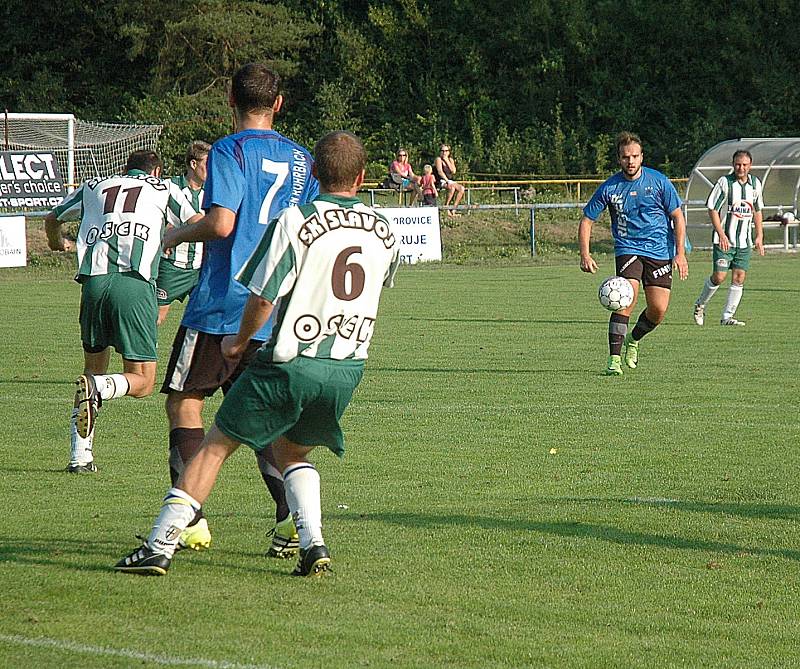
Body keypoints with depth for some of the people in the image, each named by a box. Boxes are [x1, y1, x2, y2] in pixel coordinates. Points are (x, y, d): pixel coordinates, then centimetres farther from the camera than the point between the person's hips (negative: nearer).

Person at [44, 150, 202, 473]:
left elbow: (52, 219, 42)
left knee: (94, 367, 22)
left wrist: (57, 241, 65)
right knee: (142, 382, 5)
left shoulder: (94, 186, 27)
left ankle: (80, 455, 11)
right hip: (136, 283, -3)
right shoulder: (164, 188, 20)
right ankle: (98, 388, -27)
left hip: (94, 280, 3)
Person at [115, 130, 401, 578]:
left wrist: (241, 340, 7)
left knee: (216, 446, 6)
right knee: (291, 450, 26)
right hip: (349, 369, 5)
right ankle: (313, 544, 7)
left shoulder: (295, 222, -11)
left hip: (290, 363, -5)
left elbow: (263, 296, -11)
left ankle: (160, 547, 1)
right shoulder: (385, 233, 6)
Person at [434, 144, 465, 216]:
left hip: (449, 181, 7)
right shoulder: (438, 159, -2)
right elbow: (440, 172, -14)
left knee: (461, 188, -18)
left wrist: (447, 161, -4)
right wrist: (447, 181, -23)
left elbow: (453, 171, 0)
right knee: (452, 188, -34)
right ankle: (446, 207, -26)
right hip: (441, 182, -7)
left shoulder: (450, 160, 16)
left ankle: (453, 209, -19)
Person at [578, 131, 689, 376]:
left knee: (658, 310, -5)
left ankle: (634, 340, 27)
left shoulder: (658, 181, -4)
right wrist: (585, 255, -8)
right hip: (628, 248, -1)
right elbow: (586, 220, 4)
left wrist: (680, 254, -4)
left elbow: (678, 217, 3)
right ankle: (614, 359, -17)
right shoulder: (609, 188, -4)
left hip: (659, 251, 1)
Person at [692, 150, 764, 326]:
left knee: (739, 277, -1)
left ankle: (727, 317, 6)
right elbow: (712, 209, -8)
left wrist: (759, 236, 13)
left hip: (745, 242, 5)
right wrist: (721, 234, -16)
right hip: (724, 240, -5)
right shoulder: (724, 182, -8)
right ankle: (700, 305, 16)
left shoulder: (755, 183, 7)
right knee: (719, 276, -9)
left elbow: (758, 211, 19)